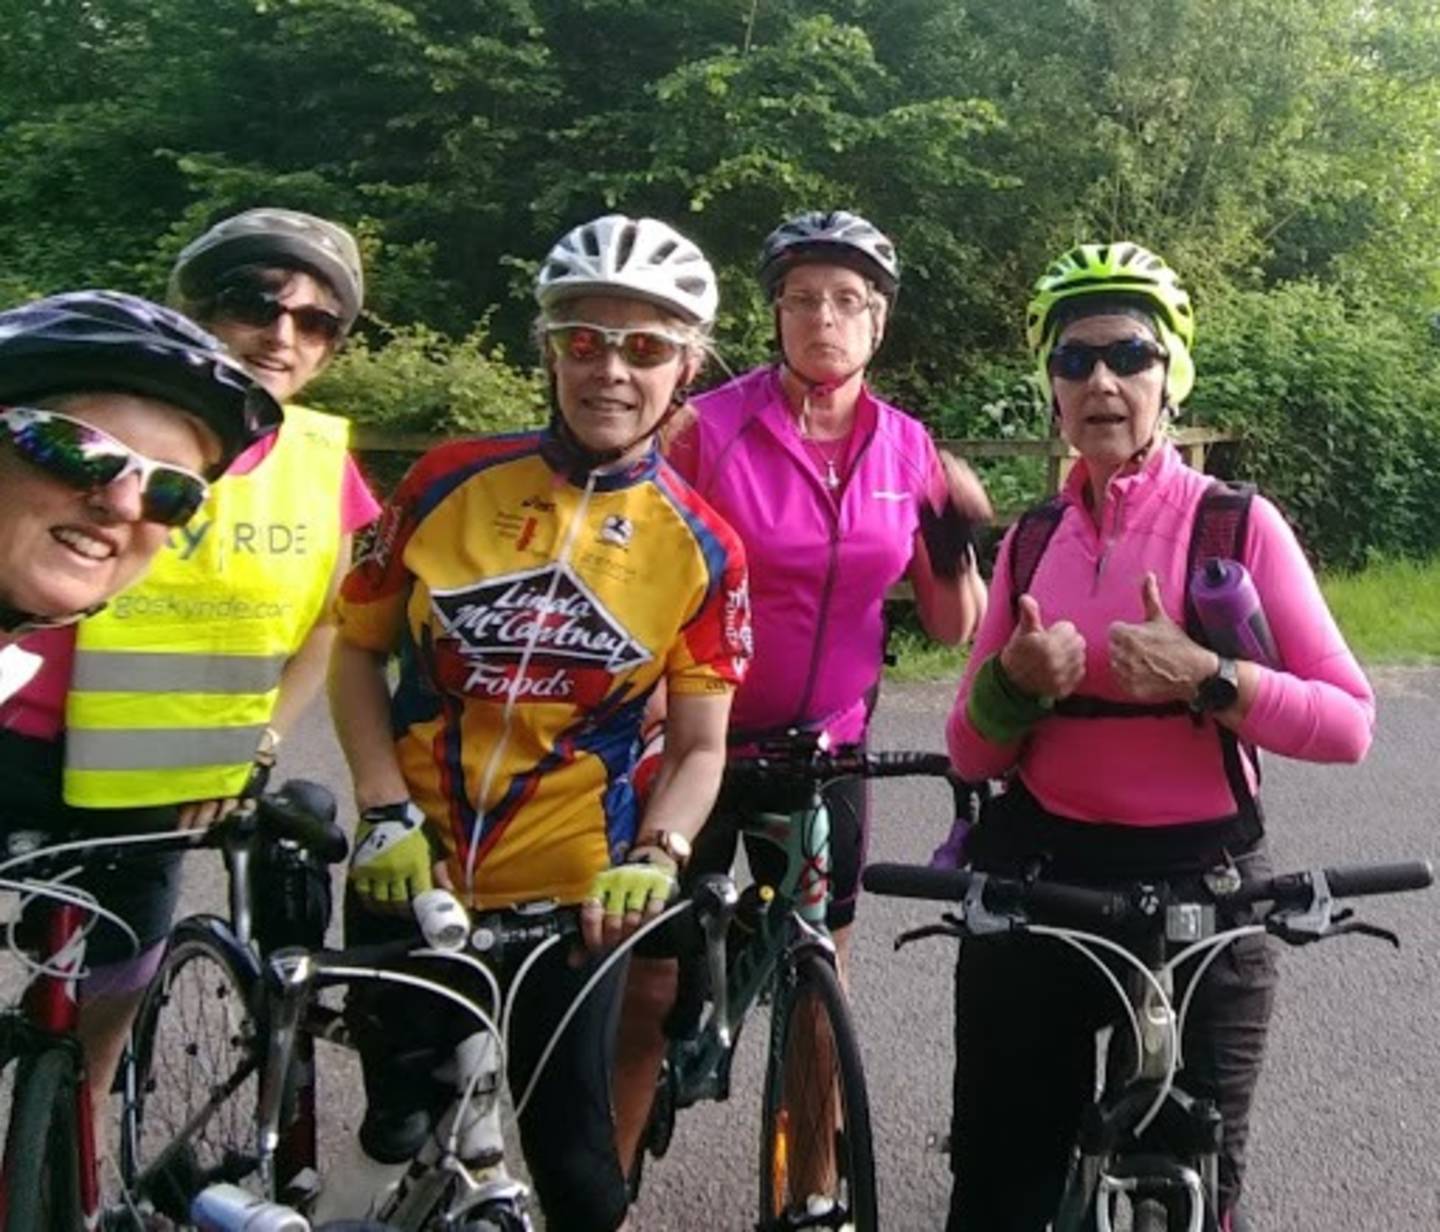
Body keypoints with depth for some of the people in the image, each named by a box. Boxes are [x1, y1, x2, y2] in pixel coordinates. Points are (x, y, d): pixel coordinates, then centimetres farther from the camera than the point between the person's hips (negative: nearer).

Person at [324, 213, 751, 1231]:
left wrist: (656, 853, -21)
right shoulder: (451, 481, -5)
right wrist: (386, 812, -8)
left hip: (568, 886, -1)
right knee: (395, 1131, 16)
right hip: (409, 869, 1)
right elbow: (359, 650, 3)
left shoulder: (701, 548, -6)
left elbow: (700, 745, -3)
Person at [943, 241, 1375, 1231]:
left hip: (1197, 884, -3)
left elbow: (1349, 723, -10)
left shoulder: (1237, 523, -6)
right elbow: (972, 755, 4)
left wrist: (1203, 678, -24)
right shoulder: (1030, 542, 5)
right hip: (1035, 878, 3)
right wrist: (1013, 680, -16)